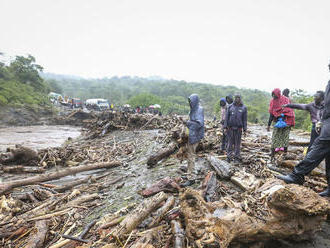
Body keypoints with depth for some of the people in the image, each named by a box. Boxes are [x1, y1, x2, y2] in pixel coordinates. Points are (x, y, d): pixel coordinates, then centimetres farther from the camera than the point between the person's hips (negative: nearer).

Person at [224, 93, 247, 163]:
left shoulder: (243, 108, 5)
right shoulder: (230, 106, 5)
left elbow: (245, 119, 5)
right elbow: (227, 117, 5)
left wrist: (245, 129, 1)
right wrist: (226, 126, -1)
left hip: (238, 128, 0)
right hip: (230, 128, 0)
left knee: (237, 143, 5)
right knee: (230, 143, 3)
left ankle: (237, 157, 15)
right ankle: (229, 156, 11)